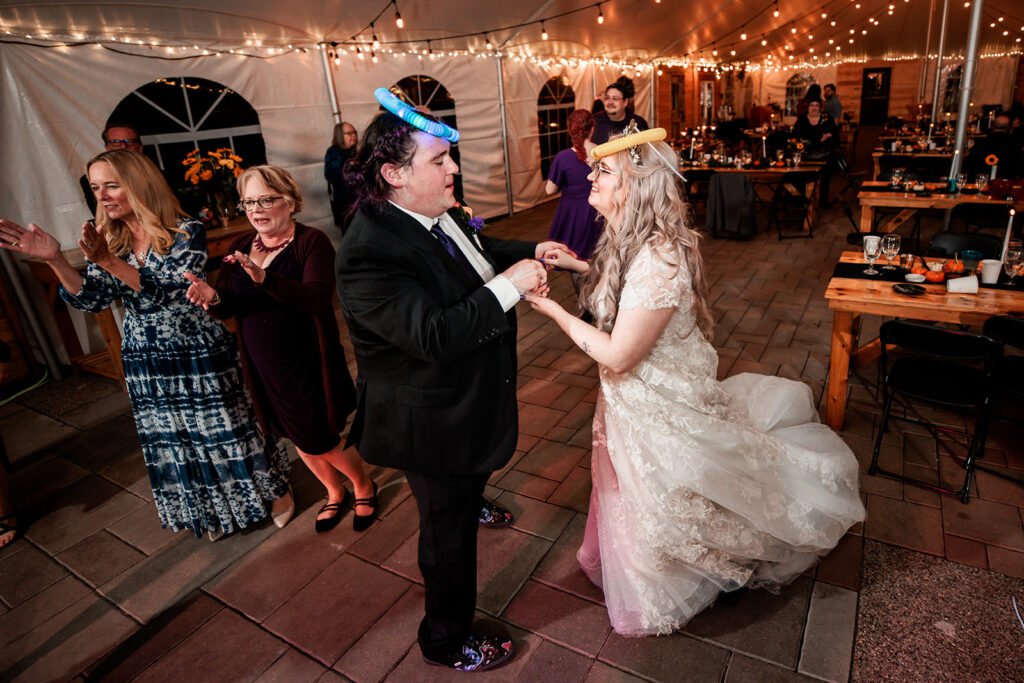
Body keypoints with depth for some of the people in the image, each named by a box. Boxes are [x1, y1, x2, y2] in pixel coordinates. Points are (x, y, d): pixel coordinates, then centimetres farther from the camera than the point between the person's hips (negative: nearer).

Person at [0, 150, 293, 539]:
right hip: (145, 363, 6)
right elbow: (91, 299, -7)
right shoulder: (108, 240, 3)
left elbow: (169, 290, -24)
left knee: (223, 430, 6)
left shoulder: (186, 233, -13)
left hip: (199, 354, -6)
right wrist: (54, 260, -22)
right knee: (172, 440, 15)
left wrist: (109, 262, -34)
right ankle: (214, 511, 37)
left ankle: (275, 489, 29)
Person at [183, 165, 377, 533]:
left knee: (319, 443, 3)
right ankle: (335, 492, 44)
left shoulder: (312, 242, -13)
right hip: (262, 367, 6)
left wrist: (264, 277, -44)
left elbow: (318, 298, -30)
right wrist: (212, 298, -23)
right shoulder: (241, 248, 5)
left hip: (305, 366, -6)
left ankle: (364, 486, 33)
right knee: (299, 438, 18)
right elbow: (227, 309, 1)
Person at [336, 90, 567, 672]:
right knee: (449, 530, 12)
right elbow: (434, 334, -39)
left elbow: (479, 251, 16)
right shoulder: (369, 253, -32)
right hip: (433, 422, -8)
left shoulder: (441, 213, -5)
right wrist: (508, 286, -33)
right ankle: (447, 641, 38)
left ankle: (470, 501, 74)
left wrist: (532, 252, 1)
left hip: (470, 399, 9)